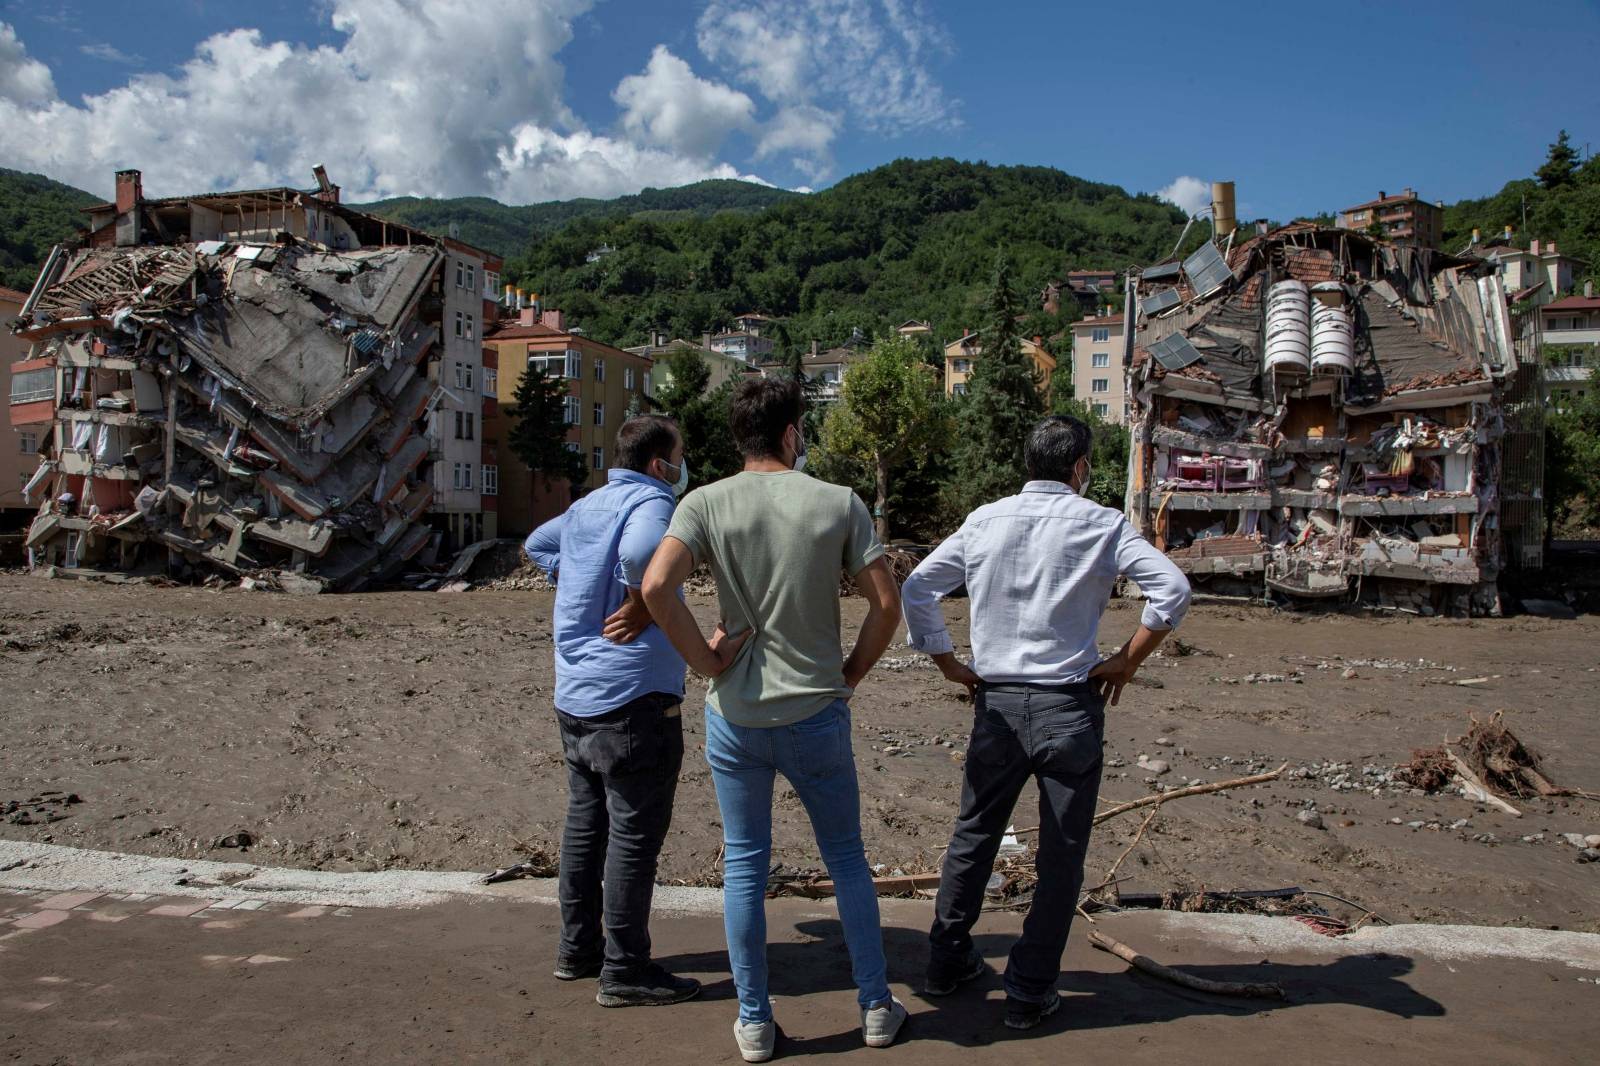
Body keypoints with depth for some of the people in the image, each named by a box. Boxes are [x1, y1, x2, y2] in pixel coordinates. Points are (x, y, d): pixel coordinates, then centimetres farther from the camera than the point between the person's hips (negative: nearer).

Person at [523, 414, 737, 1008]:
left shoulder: (586, 506, 13)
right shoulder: (651, 501, -13)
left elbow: (537, 545, 31)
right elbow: (641, 553, -36)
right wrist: (641, 604, -19)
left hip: (574, 696, 9)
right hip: (632, 697, -9)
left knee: (585, 823, 18)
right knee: (634, 836, 0)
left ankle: (578, 947, 29)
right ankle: (624, 972, 7)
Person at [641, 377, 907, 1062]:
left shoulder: (706, 503, -5)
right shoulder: (840, 505, -4)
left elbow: (656, 586, -19)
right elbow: (886, 603, -6)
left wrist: (705, 659, -7)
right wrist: (851, 674, 7)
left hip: (735, 716, 0)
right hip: (816, 714, 0)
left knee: (745, 866, 12)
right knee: (846, 858, 16)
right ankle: (876, 1007, 26)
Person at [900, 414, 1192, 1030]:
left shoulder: (984, 521, 3)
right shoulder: (1101, 524, -5)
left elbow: (917, 590, 2)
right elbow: (1172, 590, -13)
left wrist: (949, 665, 9)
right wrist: (1126, 662, -4)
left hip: (997, 704, 3)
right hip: (1070, 707, -3)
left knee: (974, 835, 20)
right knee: (1061, 856, 9)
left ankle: (947, 960, 31)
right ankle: (1030, 993, 16)